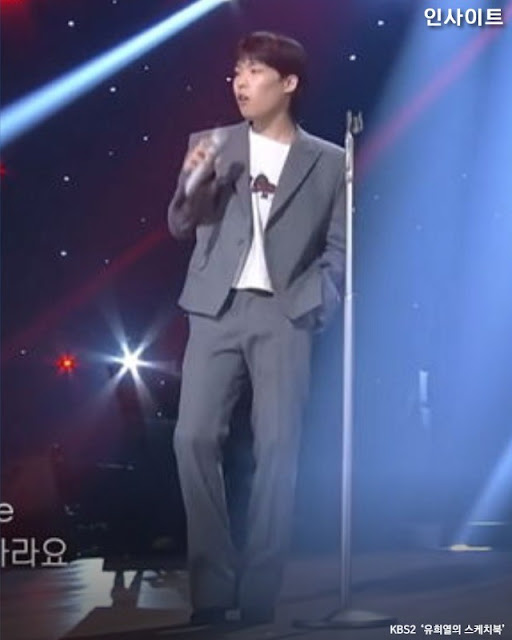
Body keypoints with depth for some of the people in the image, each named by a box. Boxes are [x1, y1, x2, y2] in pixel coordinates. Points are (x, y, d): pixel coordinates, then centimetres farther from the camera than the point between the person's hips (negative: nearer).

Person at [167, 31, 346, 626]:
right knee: (194, 438, -7)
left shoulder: (328, 161, 7)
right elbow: (181, 227, 9)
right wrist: (192, 182, -10)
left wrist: (312, 305, -6)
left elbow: (339, 249, 8)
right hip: (216, 308, 2)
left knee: (277, 448, -4)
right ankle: (213, 584, 5)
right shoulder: (211, 144, 10)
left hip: (284, 314, -1)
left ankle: (259, 594, 7)